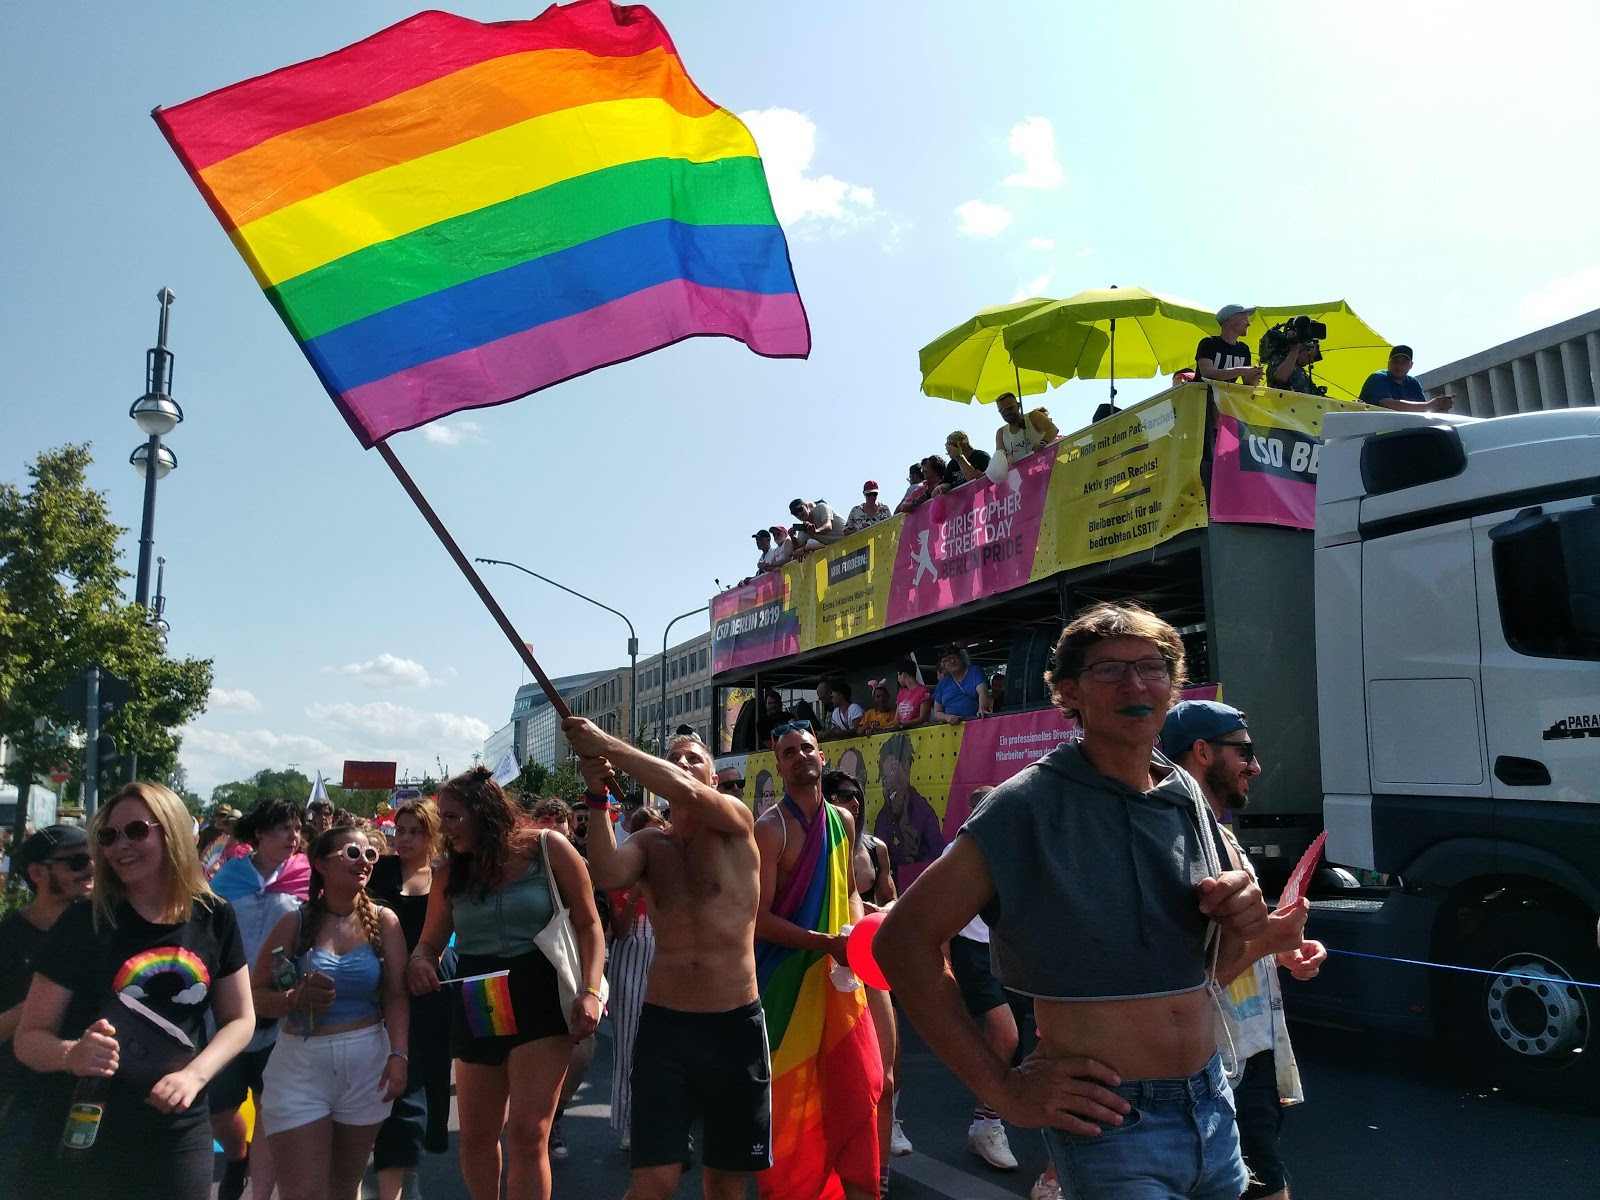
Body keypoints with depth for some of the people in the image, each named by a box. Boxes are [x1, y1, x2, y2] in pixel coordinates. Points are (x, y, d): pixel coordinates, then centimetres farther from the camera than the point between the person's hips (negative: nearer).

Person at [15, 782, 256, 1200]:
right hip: (79, 1134, -1)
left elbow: (239, 1019, 3)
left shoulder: (214, 918, -4)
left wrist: (195, 1074, -14)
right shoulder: (82, 922, -10)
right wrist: (71, 1054, -28)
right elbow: (29, 1036, -7)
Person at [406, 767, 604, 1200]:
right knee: (476, 1137, 14)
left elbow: (588, 924, -3)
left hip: (540, 1001, -4)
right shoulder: (450, 869, 3)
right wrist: (419, 961, -14)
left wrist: (590, 991, -15)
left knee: (528, 1135, -8)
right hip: (475, 1007, 4)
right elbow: (431, 941, 10)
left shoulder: (549, 848, -7)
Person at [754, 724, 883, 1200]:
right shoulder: (770, 828, -13)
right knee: (791, 1091, 5)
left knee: (857, 1085, 6)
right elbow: (760, 918, -17)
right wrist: (827, 942, -23)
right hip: (787, 975, -5)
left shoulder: (843, 822, 7)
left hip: (839, 973, 5)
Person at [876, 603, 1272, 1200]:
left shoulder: (1188, 798, 3)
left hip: (1212, 1106, 6)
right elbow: (903, 940, -17)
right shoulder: (1030, 807, -15)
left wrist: (1237, 923, -8)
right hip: (1111, 1122, -6)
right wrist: (1001, 1087, -16)